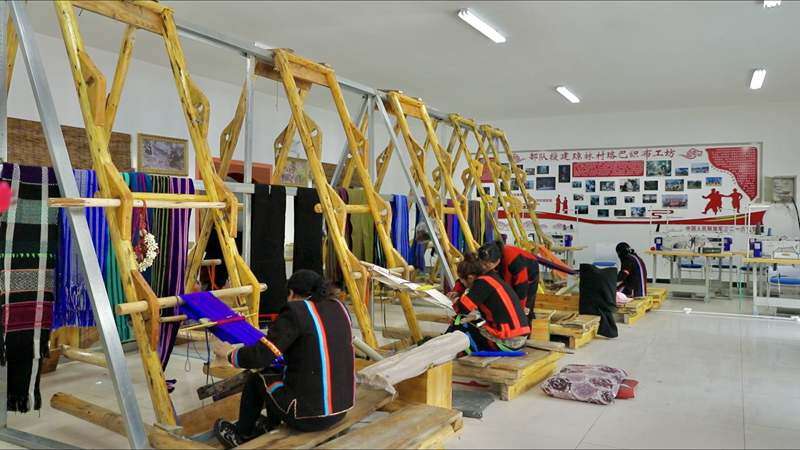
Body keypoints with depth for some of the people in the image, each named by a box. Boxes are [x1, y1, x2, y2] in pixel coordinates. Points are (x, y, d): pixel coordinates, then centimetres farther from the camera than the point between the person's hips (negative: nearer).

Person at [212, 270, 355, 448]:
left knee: (257, 379, 19)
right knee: (275, 372, 26)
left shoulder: (295, 311, -14)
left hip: (312, 415, -6)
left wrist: (229, 353, 4)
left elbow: (261, 355, -15)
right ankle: (270, 426, 45)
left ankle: (241, 436, 39)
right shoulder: (338, 306, 5)